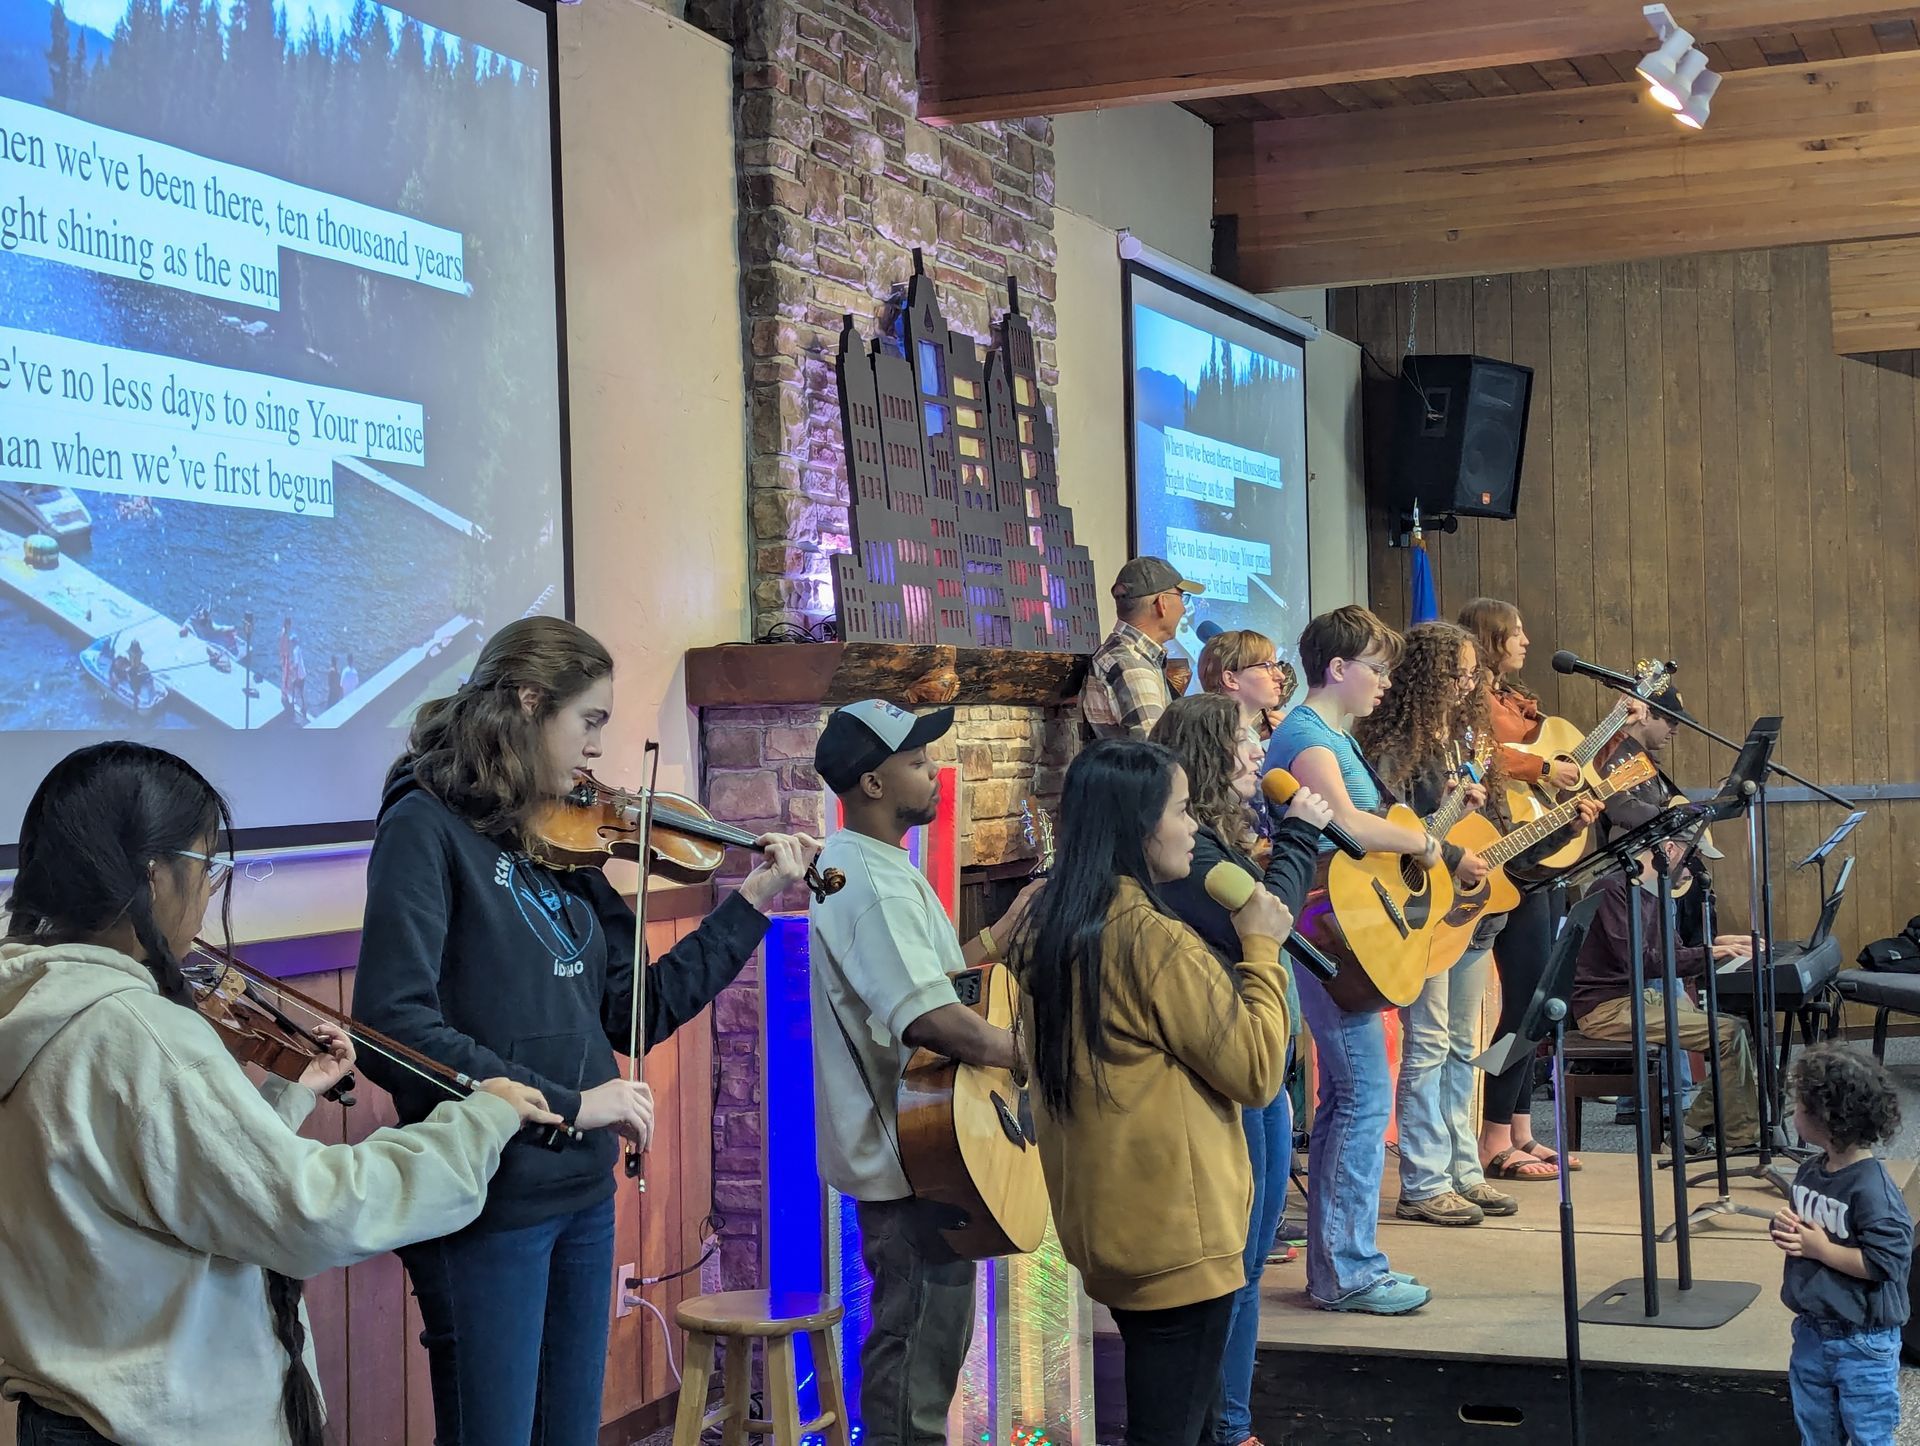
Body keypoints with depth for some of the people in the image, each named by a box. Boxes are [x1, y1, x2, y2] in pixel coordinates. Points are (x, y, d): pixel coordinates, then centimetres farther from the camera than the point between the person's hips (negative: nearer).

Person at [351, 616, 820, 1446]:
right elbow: (394, 1027, -22)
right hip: (486, 1204, -7)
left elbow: (634, 1013, 11)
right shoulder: (427, 828, -12)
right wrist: (566, 1101, -22)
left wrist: (751, 905, 8)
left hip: (581, 1194, 7)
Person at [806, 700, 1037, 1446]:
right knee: (921, 1337, -1)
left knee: (916, 1327, 22)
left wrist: (1005, 931, 10)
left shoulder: (862, 866, 11)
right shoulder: (876, 887, -23)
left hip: (907, 1140, 11)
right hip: (912, 1151, -11)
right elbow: (930, 1018, -35)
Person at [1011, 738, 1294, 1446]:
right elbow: (1257, 1071, -16)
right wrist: (1261, 948, -6)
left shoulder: (1046, 927, 4)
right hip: (1176, 1230, -9)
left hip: (1102, 1219, 9)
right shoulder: (1156, 939, -20)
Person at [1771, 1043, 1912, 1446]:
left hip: (1863, 1344, -8)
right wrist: (1787, 1230, -4)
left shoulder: (1872, 1188, -23)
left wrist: (1821, 1248, -21)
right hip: (1812, 1333, 8)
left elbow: (1886, 1261, -28)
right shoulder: (1809, 1174, 2)